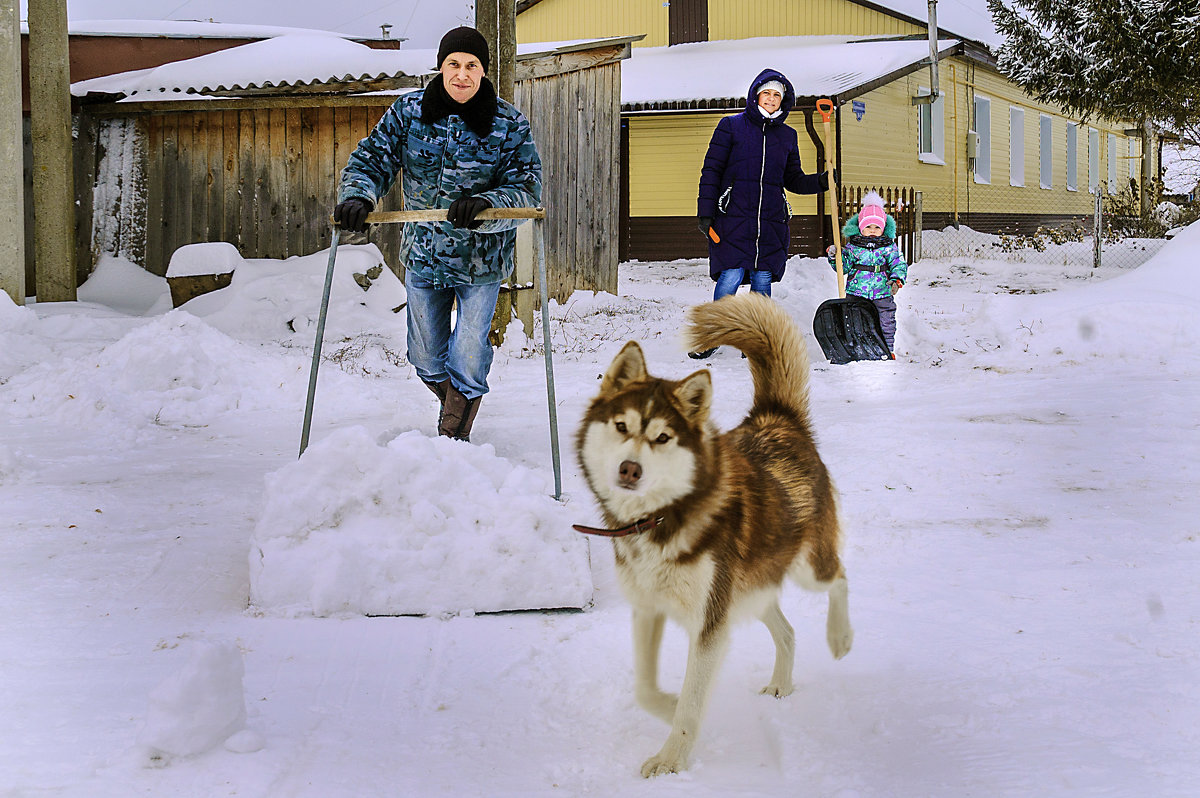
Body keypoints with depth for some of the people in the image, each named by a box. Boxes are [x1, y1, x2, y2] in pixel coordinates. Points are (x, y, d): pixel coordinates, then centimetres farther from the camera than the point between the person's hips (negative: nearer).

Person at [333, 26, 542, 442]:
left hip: (481, 262, -3)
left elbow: (526, 192, -18)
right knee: (427, 360, 16)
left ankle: (453, 439, 20)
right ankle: (453, 404, 48)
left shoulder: (510, 125, -12)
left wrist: (484, 205, -37)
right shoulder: (408, 112, -6)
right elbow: (371, 159, -3)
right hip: (423, 256, 3)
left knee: (468, 361, -2)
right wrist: (356, 196, -25)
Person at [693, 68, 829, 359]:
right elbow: (711, 170, 2)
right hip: (733, 219, -3)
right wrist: (705, 212, -5)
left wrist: (819, 182, 1)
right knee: (730, 279, -9)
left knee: (762, 280, 3)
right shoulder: (731, 126, 4)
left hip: (771, 223, 3)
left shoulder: (787, 135, 14)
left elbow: (793, 180, 20)